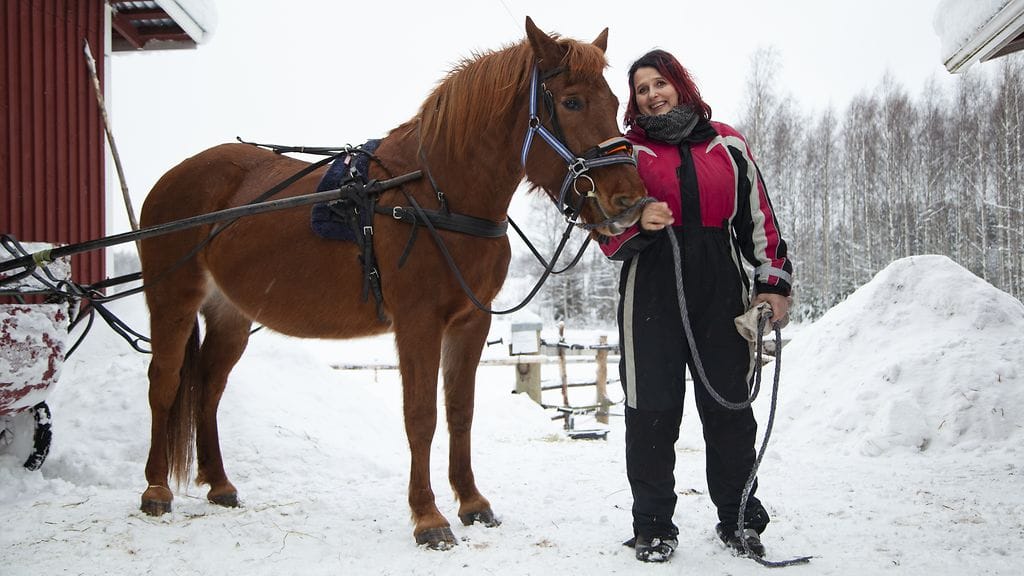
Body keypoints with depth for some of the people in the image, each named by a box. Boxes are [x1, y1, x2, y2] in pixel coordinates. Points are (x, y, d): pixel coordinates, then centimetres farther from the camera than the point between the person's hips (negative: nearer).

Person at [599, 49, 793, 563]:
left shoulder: (728, 144, 11)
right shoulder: (627, 150, 7)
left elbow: (758, 218, 13)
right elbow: (607, 235, 4)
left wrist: (774, 281, 7)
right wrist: (638, 223, -18)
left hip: (721, 292, 1)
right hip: (652, 293, -1)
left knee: (730, 408, 6)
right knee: (652, 411, 0)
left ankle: (740, 520, 19)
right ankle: (653, 525, 12)